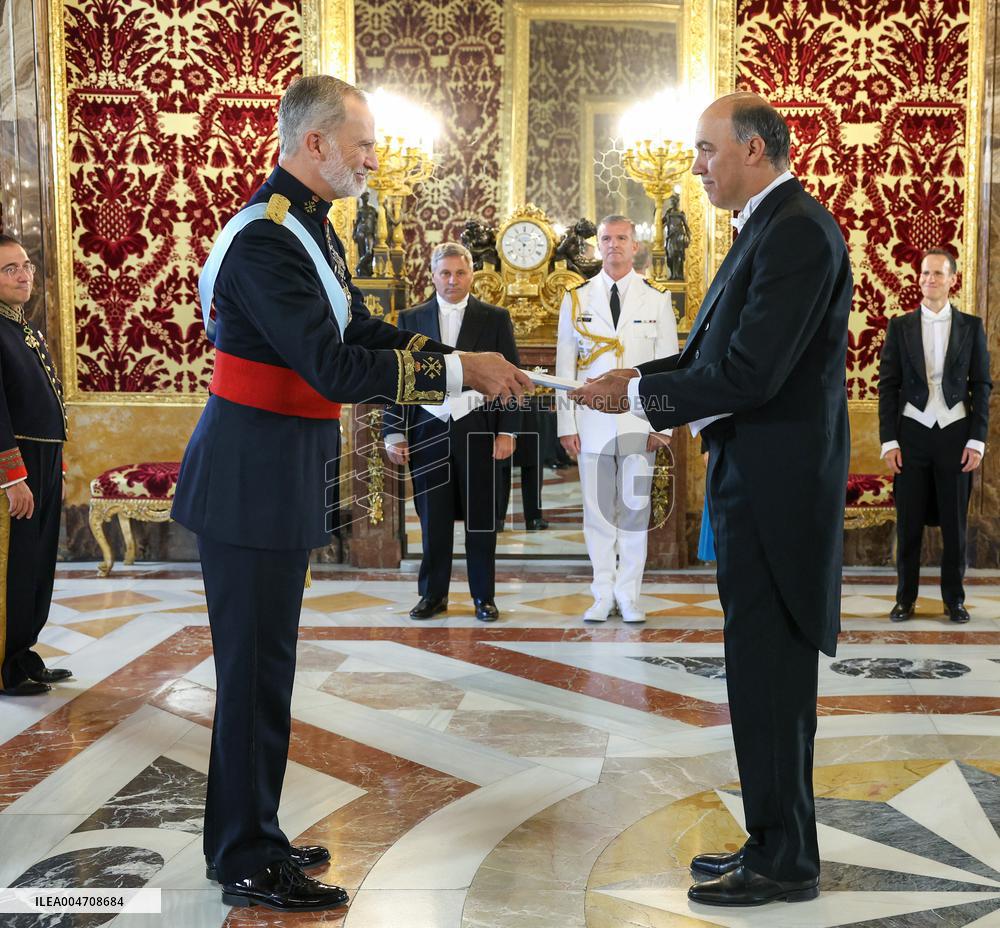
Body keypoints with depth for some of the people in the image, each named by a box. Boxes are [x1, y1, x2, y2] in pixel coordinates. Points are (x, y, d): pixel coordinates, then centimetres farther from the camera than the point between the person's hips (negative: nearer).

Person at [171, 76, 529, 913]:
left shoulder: (310, 227, 11)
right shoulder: (267, 239, -20)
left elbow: (363, 330, 12)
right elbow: (335, 368, -27)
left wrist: (472, 364, 1)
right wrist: (459, 371, -22)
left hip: (278, 475, 10)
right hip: (251, 479, -10)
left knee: (263, 662, 16)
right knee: (255, 667, -1)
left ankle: (252, 837, 29)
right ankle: (246, 865, 12)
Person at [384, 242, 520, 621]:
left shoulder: (495, 318, 5)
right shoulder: (411, 319, 8)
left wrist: (507, 431, -4)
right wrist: (394, 432, 1)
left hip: (477, 430, -1)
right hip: (428, 430, 1)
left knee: (480, 516, 4)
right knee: (433, 517, 6)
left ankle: (483, 596, 13)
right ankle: (433, 594, 16)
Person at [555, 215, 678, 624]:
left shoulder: (657, 301, 6)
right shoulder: (576, 299, 8)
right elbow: (564, 366, 6)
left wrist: (663, 424, -4)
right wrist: (567, 424, -1)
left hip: (639, 421, -1)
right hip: (592, 422, 1)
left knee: (634, 509, 1)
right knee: (597, 510, 3)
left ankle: (629, 596, 9)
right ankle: (603, 596, 10)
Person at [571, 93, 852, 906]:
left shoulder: (797, 230, -16)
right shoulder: (770, 227, 15)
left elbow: (750, 373, -23)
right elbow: (717, 351, 17)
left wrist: (639, 395, -14)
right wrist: (644, 377, 3)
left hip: (775, 486, -10)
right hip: (756, 478, 10)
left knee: (768, 673, -2)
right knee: (765, 671, 15)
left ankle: (784, 862, 10)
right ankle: (775, 843, 26)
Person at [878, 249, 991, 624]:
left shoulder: (971, 326, 5)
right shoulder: (900, 326, 5)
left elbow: (982, 386, 4)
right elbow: (888, 385, 3)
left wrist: (977, 439, -3)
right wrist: (889, 441, -4)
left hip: (955, 434, 0)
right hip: (912, 433, 0)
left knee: (954, 523, 5)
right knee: (909, 522, 4)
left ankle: (954, 598, 16)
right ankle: (905, 597, 14)